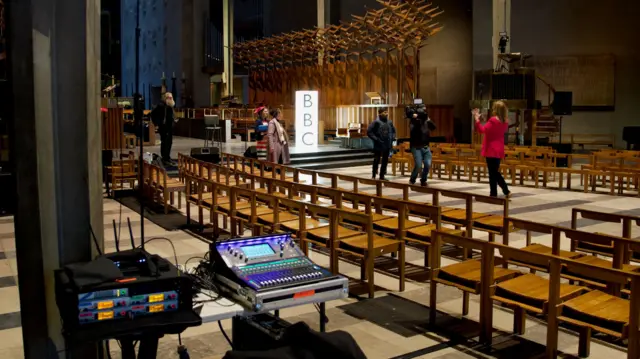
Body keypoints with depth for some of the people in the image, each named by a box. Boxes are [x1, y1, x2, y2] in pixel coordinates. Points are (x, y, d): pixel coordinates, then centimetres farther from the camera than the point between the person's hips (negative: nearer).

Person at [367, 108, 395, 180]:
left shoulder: (389, 122, 7)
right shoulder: (376, 122, -10)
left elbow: (393, 131, 23)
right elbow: (369, 132, -13)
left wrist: (392, 138, 7)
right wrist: (376, 139, -16)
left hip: (387, 145, 5)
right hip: (378, 145, -5)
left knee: (385, 161, 10)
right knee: (376, 160, 3)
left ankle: (382, 176, 20)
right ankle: (374, 176, 15)